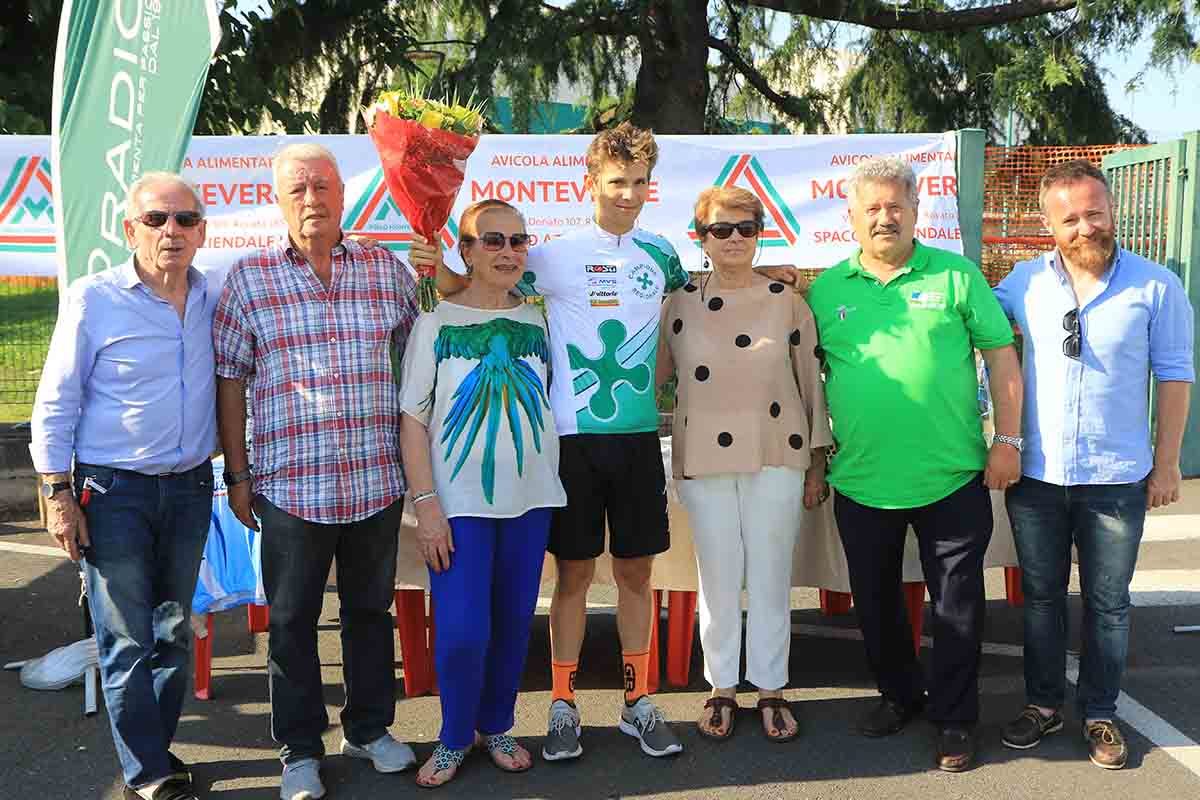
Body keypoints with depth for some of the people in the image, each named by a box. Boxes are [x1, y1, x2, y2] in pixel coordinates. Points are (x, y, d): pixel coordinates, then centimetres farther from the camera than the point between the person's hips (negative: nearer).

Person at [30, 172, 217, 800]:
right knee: (127, 641, 0)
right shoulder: (94, 299, -8)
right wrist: (57, 493, -8)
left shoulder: (213, 300, 3)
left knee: (173, 630, 14)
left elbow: (228, 383, 16)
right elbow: (55, 401, -5)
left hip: (190, 488, 4)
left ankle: (156, 747, 30)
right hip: (114, 490, -4)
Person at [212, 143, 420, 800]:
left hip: (378, 481, 2)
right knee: (291, 621, 9)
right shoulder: (249, 278, -1)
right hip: (291, 486, -2)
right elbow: (229, 378, 1)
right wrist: (236, 473, 0)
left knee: (371, 609, 16)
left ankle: (370, 728, 34)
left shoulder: (387, 270, 4)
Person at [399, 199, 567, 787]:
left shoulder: (538, 321, 7)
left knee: (514, 624, 9)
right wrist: (426, 505, -10)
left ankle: (496, 727, 29)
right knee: (462, 632, -6)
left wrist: (556, 485, 5)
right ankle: (455, 737, 18)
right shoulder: (436, 321, -2)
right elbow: (413, 419, -4)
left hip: (530, 498, 3)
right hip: (459, 501, -3)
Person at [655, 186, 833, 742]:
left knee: (771, 577, 6)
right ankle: (721, 689, 22)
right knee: (718, 577, 7)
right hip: (704, 462, 1)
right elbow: (651, 375, 11)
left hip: (776, 457, 0)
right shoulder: (679, 306, 3)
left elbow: (811, 383, 5)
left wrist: (817, 463, 4)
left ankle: (771, 688, 21)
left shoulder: (788, 303, 2)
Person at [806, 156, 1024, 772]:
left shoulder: (956, 275, 0)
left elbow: (1000, 355, 1)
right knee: (875, 600, 15)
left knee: (957, 604, 8)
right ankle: (899, 696, 37)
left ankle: (954, 720, 25)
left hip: (952, 479, -2)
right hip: (860, 482, 2)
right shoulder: (825, 290, 4)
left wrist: (1007, 439, -5)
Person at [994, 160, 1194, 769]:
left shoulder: (1156, 286, -6)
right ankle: (1043, 703, 30)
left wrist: (1167, 462, -3)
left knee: (1107, 604, 11)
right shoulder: (1024, 282, -2)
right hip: (1035, 475, 2)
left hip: (1118, 479, -2)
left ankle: (1099, 713, 27)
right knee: (1041, 595, 14)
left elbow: (1174, 375, -1)